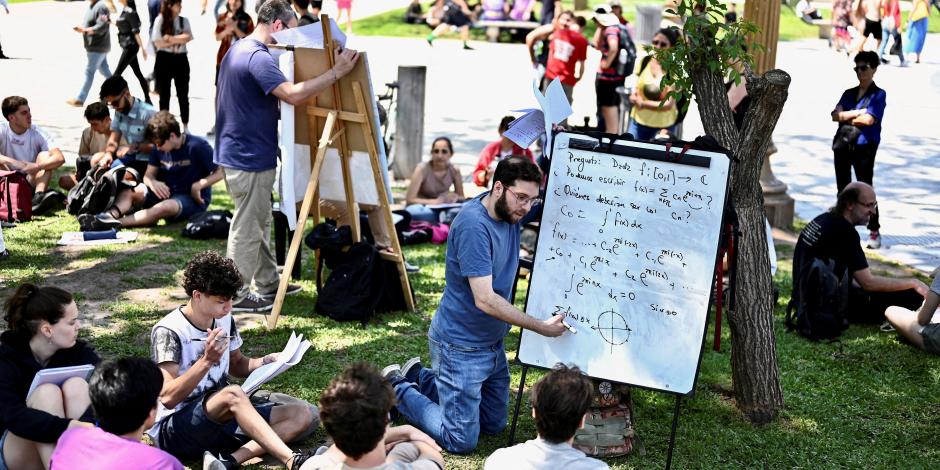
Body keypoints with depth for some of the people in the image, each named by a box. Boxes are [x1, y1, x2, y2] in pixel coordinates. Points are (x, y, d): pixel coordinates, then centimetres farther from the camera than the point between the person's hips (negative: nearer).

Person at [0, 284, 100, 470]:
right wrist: (69, 428, -47)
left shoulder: (77, 350, -9)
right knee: (47, 392, -29)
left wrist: (85, 424, -42)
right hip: (16, 451, -3)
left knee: (76, 385, -24)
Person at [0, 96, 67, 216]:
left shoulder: (37, 133, -4)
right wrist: (13, 162, -41)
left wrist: (36, 166, -35)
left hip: (31, 183, 1)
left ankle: (38, 197, -41)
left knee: (45, 155, -18)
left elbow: (60, 158, -19)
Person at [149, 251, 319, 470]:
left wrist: (268, 361, 0)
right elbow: (168, 398, -24)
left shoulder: (225, 321, 4)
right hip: (173, 429, -7)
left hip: (223, 415, 7)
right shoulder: (168, 331, -16)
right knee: (233, 394, -38)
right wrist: (207, 360, -34)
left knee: (306, 415, -11)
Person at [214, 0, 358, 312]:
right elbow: (293, 94, -33)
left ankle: (268, 284, 30)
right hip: (251, 158, -11)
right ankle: (236, 296, 8)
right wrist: (337, 71, -30)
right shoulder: (258, 57, -21)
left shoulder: (237, 50, 13)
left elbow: (220, 101, 23)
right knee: (246, 229, -1)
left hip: (238, 153, 11)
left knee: (259, 223, 19)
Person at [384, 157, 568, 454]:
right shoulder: (474, 225, -27)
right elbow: (485, 300, -30)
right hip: (461, 346, -8)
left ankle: (420, 377, 30)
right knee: (461, 441, -3)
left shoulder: (511, 212, -3)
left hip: (493, 342, 9)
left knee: (495, 426, 21)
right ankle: (397, 389, 15)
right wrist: (542, 327, -27)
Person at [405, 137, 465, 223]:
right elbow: (409, 199, -19)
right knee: (413, 211, -39)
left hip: (441, 210, 3)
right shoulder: (422, 169, -15)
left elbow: (461, 198, 7)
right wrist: (437, 201, -29)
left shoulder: (454, 171, -5)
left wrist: (455, 198, -18)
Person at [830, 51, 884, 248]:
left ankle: (874, 231, 3)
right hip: (843, 145, 6)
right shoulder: (849, 93, 14)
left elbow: (869, 119, -16)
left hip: (864, 148, -6)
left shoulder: (878, 95, -2)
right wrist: (858, 113, -11)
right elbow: (835, 115, 0)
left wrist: (846, 117, -2)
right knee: (842, 189, 10)